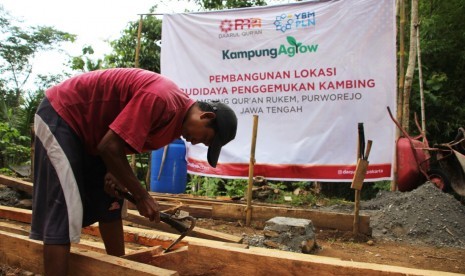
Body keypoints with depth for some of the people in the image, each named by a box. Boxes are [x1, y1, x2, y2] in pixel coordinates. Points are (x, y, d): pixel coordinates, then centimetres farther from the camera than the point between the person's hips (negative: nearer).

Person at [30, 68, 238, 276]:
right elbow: (109, 147, -30)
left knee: (109, 203, 10)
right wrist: (142, 196, -21)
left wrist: (114, 171, -11)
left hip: (87, 128, 9)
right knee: (65, 212, -14)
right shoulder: (161, 99, -30)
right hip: (60, 115, -9)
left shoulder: (177, 111, 0)